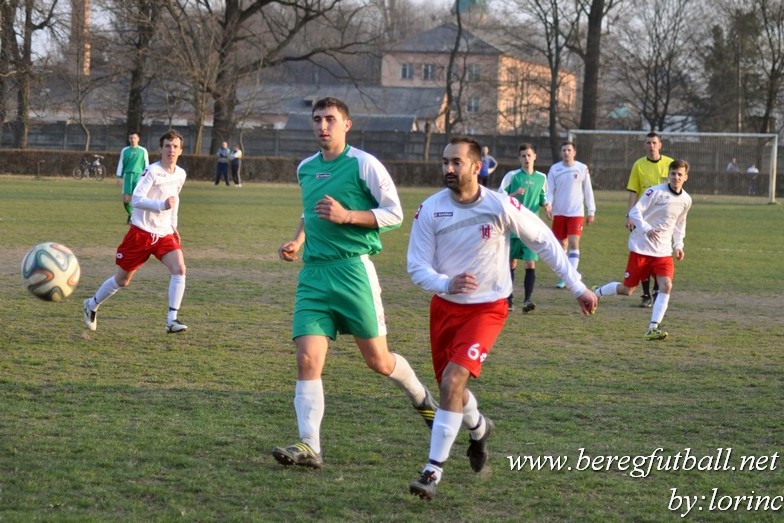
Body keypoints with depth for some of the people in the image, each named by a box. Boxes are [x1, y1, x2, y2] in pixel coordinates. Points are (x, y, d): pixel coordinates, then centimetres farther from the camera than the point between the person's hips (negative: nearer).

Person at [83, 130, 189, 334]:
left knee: (179, 269, -20)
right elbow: (136, 200, -25)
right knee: (122, 279, 7)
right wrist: (162, 206, -38)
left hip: (164, 233, 5)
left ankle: (172, 320, -20)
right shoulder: (152, 171, -15)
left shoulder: (180, 174, 6)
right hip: (142, 231, -5)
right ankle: (92, 305, 32)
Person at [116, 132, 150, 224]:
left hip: (139, 175, -2)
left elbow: (146, 165, 9)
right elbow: (120, 164, 13)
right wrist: (119, 176, 6)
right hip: (128, 175, 2)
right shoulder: (125, 150, 11)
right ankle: (130, 213, 21)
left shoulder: (143, 151, 7)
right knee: (126, 199, -3)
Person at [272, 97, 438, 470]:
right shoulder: (305, 169, 13)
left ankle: (421, 398, 34)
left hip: (353, 268, -5)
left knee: (377, 360, 4)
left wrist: (347, 216, -18)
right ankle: (308, 446, -13)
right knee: (307, 359, -10)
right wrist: (297, 240, 13)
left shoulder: (363, 164, -5)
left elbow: (394, 214, -7)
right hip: (313, 273, 5)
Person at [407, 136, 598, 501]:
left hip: (487, 309, -4)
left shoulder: (501, 207, -17)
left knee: (452, 380, -22)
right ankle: (479, 429, 52)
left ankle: (434, 470, -17)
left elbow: (544, 241, -4)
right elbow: (417, 267, -9)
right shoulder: (430, 210, -11)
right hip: (445, 306, 4)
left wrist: (578, 288, -1)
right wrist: (447, 284, -31)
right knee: (450, 386, 16)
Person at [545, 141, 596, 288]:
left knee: (574, 244, -13)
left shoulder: (582, 169, -1)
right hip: (559, 213, 2)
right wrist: (548, 205, -16)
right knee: (561, 245, 9)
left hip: (576, 213, -2)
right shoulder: (554, 169, 1)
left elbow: (588, 191, 5)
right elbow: (550, 190, 1)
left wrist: (591, 211, 5)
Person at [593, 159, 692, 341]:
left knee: (666, 285, -18)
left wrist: (678, 245, 11)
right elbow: (634, 212, -14)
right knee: (627, 289, 2)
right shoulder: (656, 191, -13)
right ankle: (596, 293, 31)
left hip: (663, 252, 4)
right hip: (641, 248, -4)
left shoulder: (686, 200, 6)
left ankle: (653, 328, -16)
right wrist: (646, 228, -29)